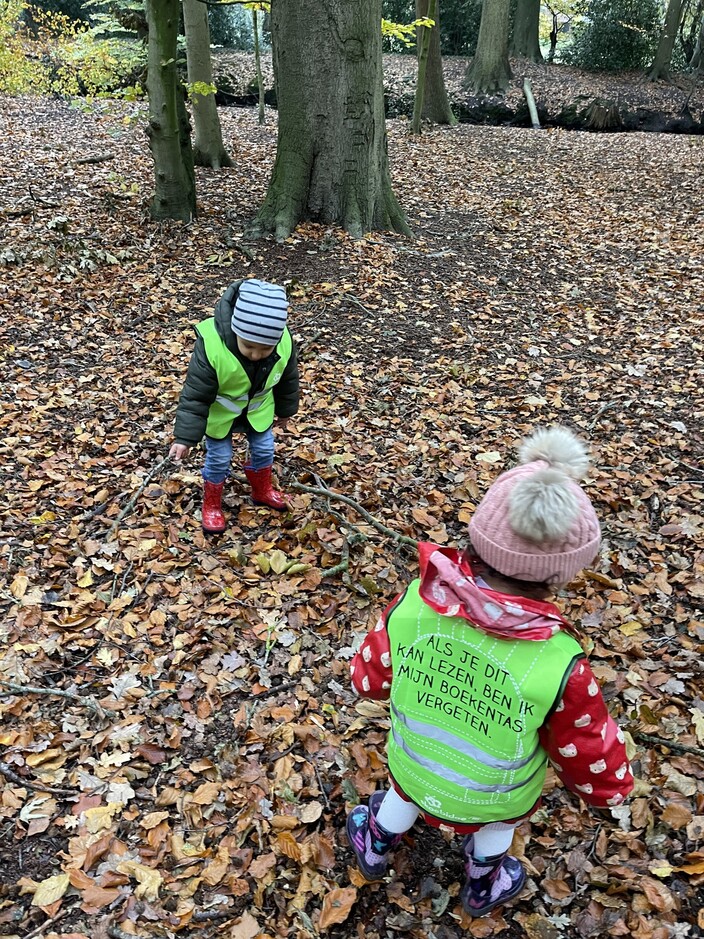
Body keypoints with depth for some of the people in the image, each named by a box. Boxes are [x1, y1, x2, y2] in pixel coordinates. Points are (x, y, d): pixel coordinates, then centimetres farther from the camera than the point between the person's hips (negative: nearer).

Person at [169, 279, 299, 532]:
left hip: (258, 410, 4)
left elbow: (287, 380, -6)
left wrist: (285, 410, 9)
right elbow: (195, 395, -30)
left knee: (264, 450, 16)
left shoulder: (285, 343, -29)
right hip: (219, 413, -3)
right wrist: (185, 436, -27)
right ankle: (211, 504, 32)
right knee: (219, 458, 6)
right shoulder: (211, 345, -41)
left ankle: (262, 490, 44)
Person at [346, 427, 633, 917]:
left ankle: (375, 847, 67)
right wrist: (610, 785, 3)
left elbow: (371, 679, -13)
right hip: (496, 799, -1)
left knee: (403, 794, 36)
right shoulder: (561, 665, -39)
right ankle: (482, 887, 66)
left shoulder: (413, 604, -34)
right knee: (497, 825, 35)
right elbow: (595, 768, -20)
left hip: (412, 768, 1)